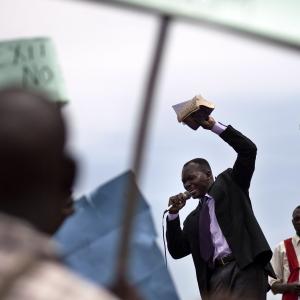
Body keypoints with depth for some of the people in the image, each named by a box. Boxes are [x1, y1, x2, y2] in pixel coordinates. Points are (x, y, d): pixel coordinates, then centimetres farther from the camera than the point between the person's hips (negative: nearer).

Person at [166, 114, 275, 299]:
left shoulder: (229, 183, 16)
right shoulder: (193, 219, 28)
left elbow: (248, 150, 4)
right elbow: (177, 251, 20)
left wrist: (214, 126, 1)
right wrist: (173, 214, 10)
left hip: (245, 266, -5)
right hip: (215, 277, 5)